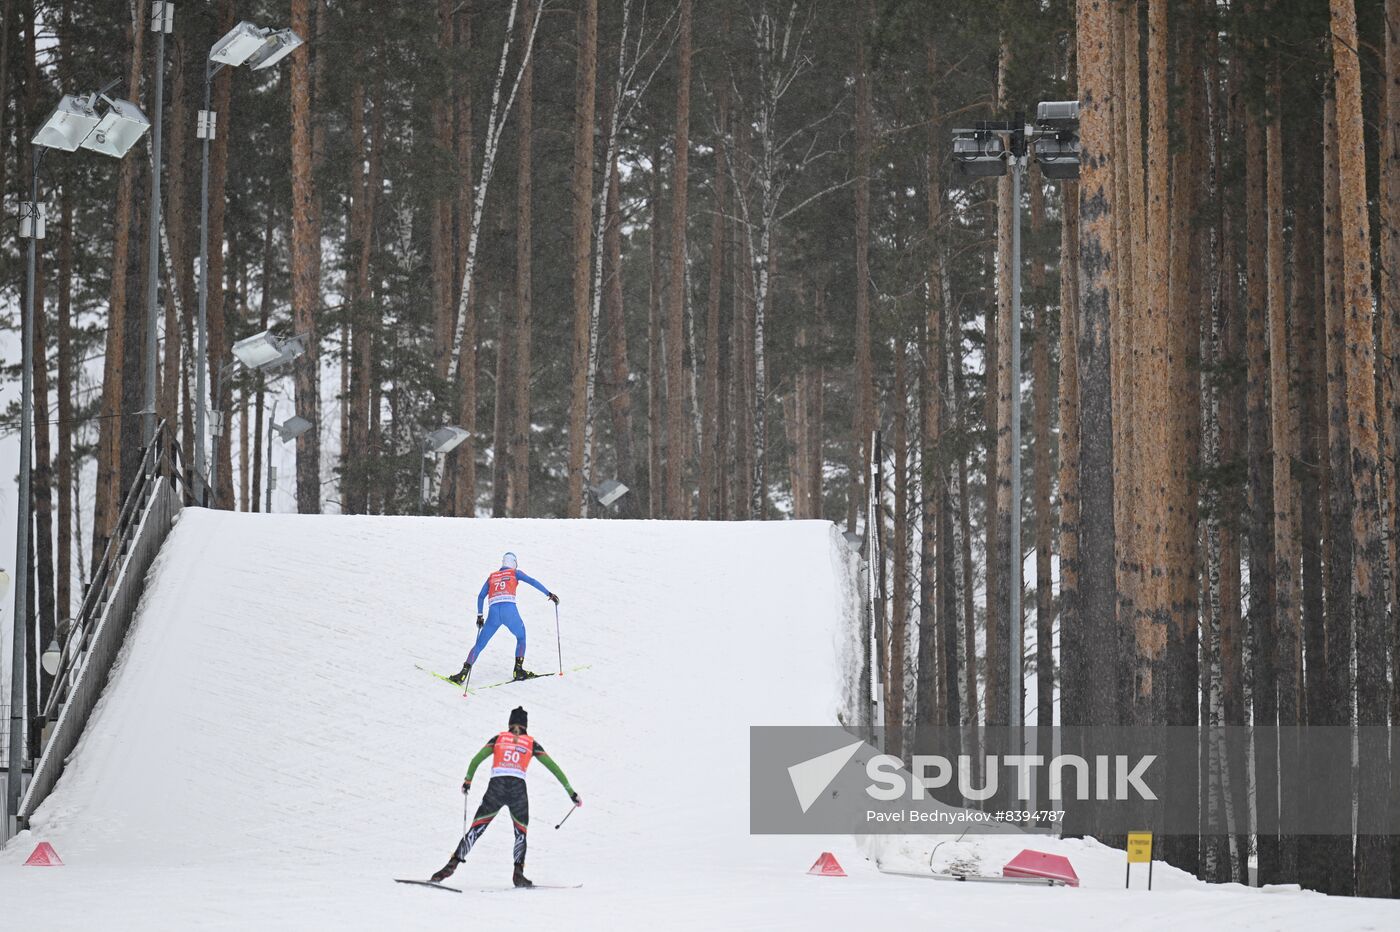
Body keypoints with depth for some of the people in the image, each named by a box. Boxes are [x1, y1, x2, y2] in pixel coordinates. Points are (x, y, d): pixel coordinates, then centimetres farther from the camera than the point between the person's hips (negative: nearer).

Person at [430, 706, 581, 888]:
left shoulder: (499, 738, 18)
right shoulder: (531, 743, 17)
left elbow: (477, 759, 6)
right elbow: (553, 766, 16)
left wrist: (467, 781, 13)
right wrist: (570, 791, 18)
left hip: (496, 788, 0)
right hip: (518, 789, 0)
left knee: (475, 830, 4)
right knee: (521, 832, 17)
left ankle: (452, 864, -8)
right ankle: (518, 873, 0)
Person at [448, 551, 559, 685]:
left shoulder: (492, 576, 27)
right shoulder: (515, 573, 20)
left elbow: (481, 596, 23)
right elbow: (532, 581, 9)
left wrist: (479, 616, 29)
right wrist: (549, 594, 9)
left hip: (494, 612, 2)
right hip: (509, 610, -2)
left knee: (479, 644, 9)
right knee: (521, 638, 23)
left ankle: (463, 673, -4)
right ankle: (518, 670, 12)